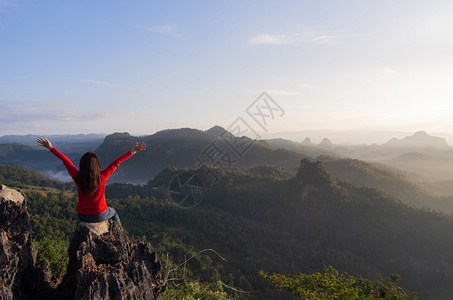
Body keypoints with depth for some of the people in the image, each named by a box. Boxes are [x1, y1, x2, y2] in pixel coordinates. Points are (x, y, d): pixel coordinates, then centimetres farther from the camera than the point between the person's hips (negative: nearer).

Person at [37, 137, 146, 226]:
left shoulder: (77, 177, -19)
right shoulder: (101, 177, -25)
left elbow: (65, 160, -9)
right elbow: (116, 163, -19)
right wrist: (133, 152, -11)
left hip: (82, 216, 3)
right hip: (99, 216, -3)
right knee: (113, 212, 30)